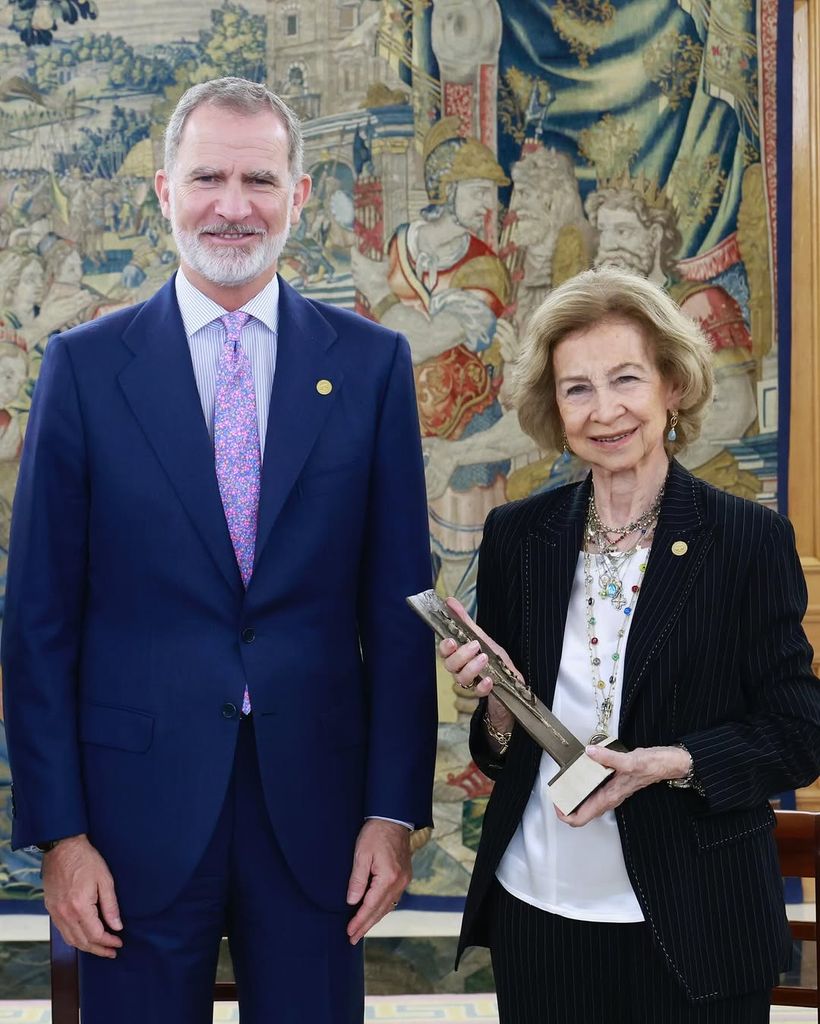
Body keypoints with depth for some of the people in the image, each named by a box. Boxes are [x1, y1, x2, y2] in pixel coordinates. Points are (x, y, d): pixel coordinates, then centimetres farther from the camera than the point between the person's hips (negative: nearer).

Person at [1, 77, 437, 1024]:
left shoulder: (370, 363, 2)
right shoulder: (84, 366, 0)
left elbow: (397, 605, 2)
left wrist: (395, 807, -1)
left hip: (314, 800, 1)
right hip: (139, 804, 0)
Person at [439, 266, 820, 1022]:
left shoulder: (751, 540, -7)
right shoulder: (517, 536, 1)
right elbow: (502, 752, 8)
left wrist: (670, 763, -21)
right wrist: (498, 703, -13)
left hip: (692, 929, -2)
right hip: (535, 910, 3)